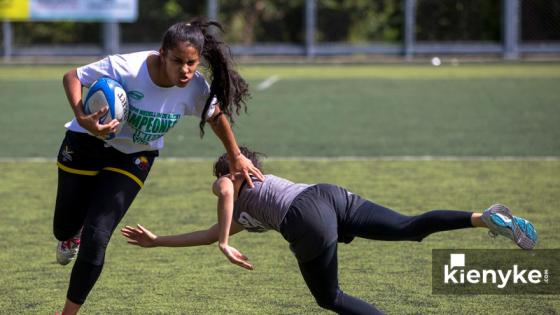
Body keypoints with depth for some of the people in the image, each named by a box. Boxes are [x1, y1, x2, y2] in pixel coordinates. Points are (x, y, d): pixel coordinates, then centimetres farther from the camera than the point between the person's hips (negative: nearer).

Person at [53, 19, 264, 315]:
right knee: (64, 228, 13)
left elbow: (216, 115, 1)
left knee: (96, 239, -13)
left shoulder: (196, 89, -22)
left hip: (133, 159, 1)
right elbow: (72, 77, -22)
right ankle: (70, 237, 54)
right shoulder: (128, 68, -33)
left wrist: (236, 157, 10)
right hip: (87, 143, -1)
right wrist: (82, 119, -37)